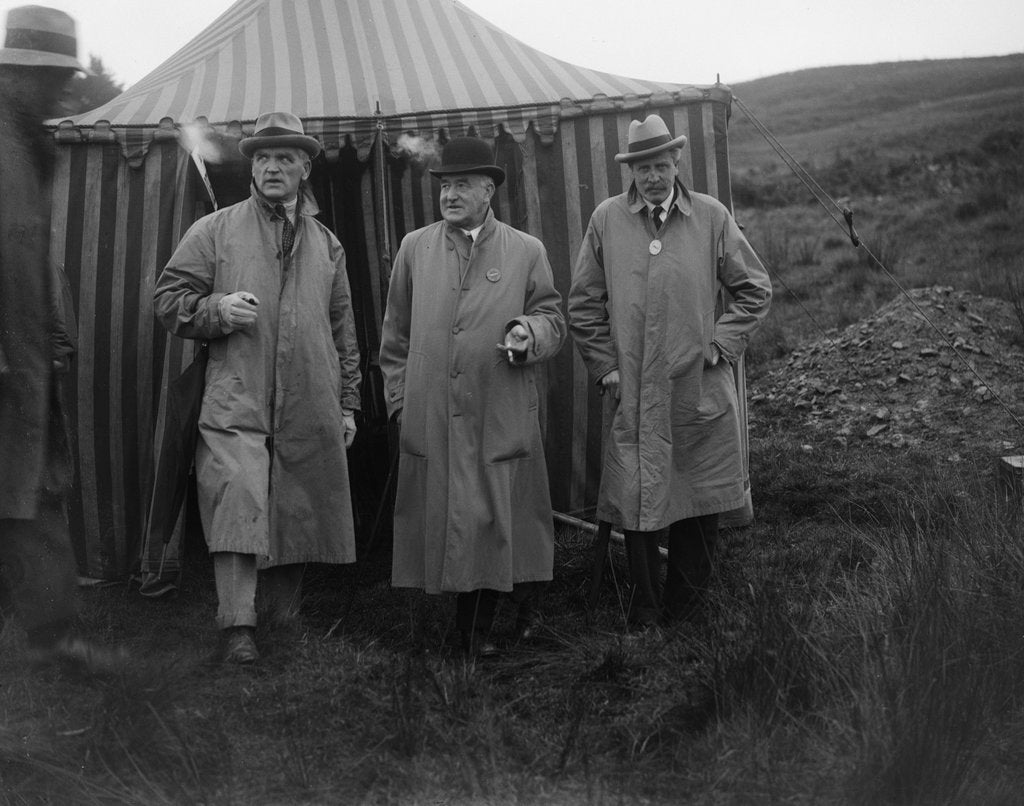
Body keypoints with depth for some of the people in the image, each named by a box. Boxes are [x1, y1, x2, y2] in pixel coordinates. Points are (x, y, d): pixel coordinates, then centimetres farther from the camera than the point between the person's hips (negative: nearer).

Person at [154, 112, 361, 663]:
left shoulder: (326, 244, 16)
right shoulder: (214, 231, 6)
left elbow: (343, 329, 19)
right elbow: (167, 298, 6)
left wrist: (348, 404, 17)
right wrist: (217, 309, -14)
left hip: (310, 409, 3)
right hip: (236, 402, -3)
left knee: (300, 510, 8)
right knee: (238, 505, -14)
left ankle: (283, 612, 26)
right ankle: (237, 627, -9)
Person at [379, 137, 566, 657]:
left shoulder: (526, 251, 5)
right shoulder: (414, 249, 9)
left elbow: (552, 319, 10)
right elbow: (396, 335, 13)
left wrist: (530, 332, -14)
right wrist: (400, 400, 8)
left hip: (504, 416, -1)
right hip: (431, 417, 1)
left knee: (502, 519, 2)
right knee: (442, 519, 4)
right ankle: (474, 630, 18)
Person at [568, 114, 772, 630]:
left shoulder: (710, 216, 1)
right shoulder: (606, 220, 1)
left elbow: (754, 290, 9)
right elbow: (584, 304, 8)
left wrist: (720, 346, 0)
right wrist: (606, 368, 2)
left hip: (701, 390, 1)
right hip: (634, 393, 0)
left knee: (701, 506, 6)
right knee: (638, 502, 2)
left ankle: (685, 604, 24)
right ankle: (644, 609, 18)